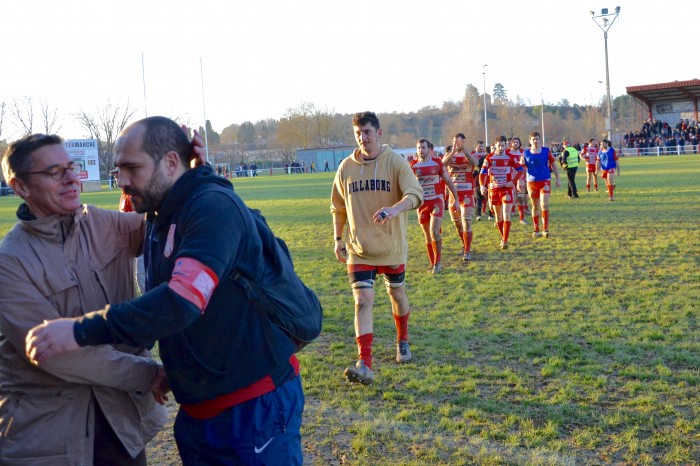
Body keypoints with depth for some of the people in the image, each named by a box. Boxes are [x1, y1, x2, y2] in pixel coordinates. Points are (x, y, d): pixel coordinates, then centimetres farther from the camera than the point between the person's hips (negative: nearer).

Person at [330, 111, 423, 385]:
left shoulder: (395, 162, -9)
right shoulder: (346, 167, 1)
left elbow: (415, 195, -22)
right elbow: (338, 208, 13)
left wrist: (394, 209, -41)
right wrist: (338, 239, 9)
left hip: (392, 247, -1)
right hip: (359, 249, 1)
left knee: (397, 293, 16)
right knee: (363, 299, -11)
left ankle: (403, 341, 43)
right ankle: (365, 365, -15)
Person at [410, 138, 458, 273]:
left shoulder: (437, 163, -1)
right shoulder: (413, 165, 1)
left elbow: (448, 181, 8)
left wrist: (456, 199, 9)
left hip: (437, 201, -2)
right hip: (422, 203, 2)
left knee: (435, 232, -17)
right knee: (427, 236, 9)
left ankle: (438, 262, -5)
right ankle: (432, 263, 21)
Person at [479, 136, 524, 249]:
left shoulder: (510, 157, -3)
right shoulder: (489, 158, -1)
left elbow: (520, 170, 3)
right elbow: (482, 173, -3)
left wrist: (513, 181, -12)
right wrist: (482, 186, -18)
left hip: (506, 189, -2)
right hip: (493, 189, 2)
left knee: (506, 215, -12)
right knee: (498, 216, 10)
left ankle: (505, 241, -12)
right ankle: (503, 236, 29)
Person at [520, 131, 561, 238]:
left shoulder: (546, 151, 1)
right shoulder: (526, 153, 2)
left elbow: (553, 165, 8)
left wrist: (558, 179, 6)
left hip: (545, 181, -1)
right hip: (531, 182, 1)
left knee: (544, 205, -12)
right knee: (535, 207, 10)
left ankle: (545, 229, -6)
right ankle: (536, 230, 19)